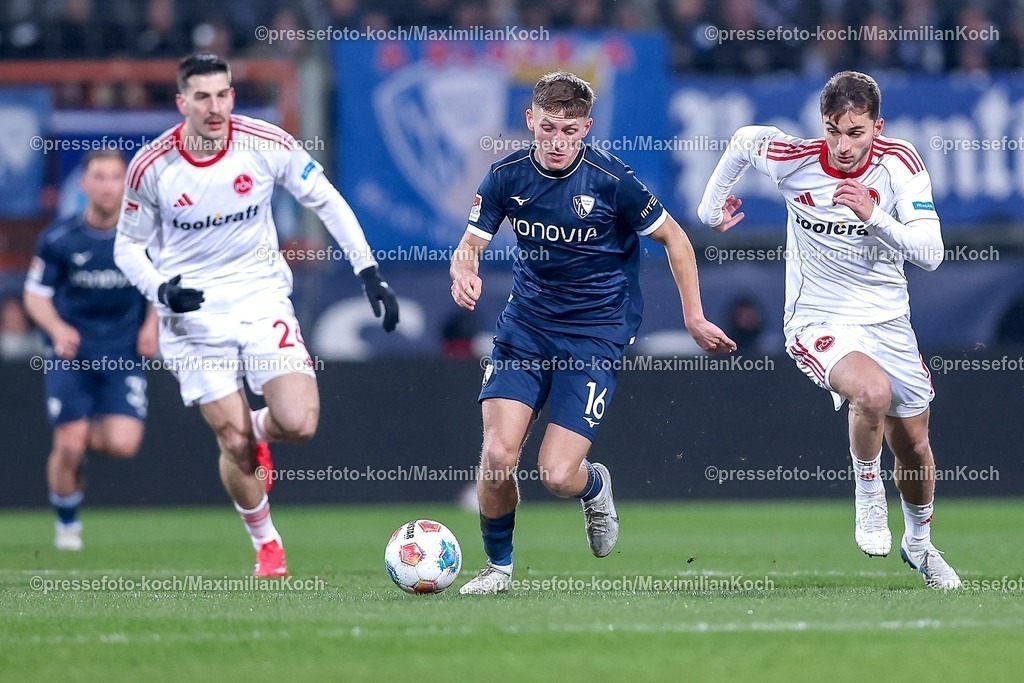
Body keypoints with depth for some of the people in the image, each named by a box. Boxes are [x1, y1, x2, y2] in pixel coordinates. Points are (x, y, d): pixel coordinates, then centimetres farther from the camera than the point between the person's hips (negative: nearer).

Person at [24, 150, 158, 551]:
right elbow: (36, 294, 3)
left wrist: (152, 325, -2)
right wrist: (58, 329, -15)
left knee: (122, 445, -15)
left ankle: (92, 436, 23)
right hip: (72, 356, -1)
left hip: (124, 356, 1)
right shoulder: (58, 239, -5)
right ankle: (67, 523, 18)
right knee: (68, 447, -8)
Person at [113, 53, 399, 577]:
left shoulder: (267, 144, -11)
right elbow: (128, 245, 3)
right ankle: (266, 544, 21)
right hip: (194, 314, -1)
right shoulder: (151, 166, -10)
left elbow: (327, 203, 1)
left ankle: (258, 433, 23)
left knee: (299, 425, -15)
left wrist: (369, 272, -6)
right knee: (235, 443, -4)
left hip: (263, 300, 1)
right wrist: (162, 289, -17)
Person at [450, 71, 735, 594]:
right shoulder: (507, 175, -5)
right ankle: (497, 566, 11)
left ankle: (595, 487, 26)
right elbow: (471, 244, 3)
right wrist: (464, 272, -22)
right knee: (497, 456, -14)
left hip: (595, 336, -3)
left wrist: (694, 317, 2)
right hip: (524, 328, 3)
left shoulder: (611, 180, -14)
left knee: (557, 475, -13)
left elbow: (673, 238, -1)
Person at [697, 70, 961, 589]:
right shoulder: (794, 160, -15)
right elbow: (744, 139, 7)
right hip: (818, 321, -3)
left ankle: (918, 543, 42)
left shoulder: (900, 164, -13)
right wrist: (711, 205, 17)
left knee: (913, 447, 13)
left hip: (888, 321, 3)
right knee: (873, 390, -34)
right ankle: (867, 489, -5)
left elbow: (930, 254, -19)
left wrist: (875, 216, -32)